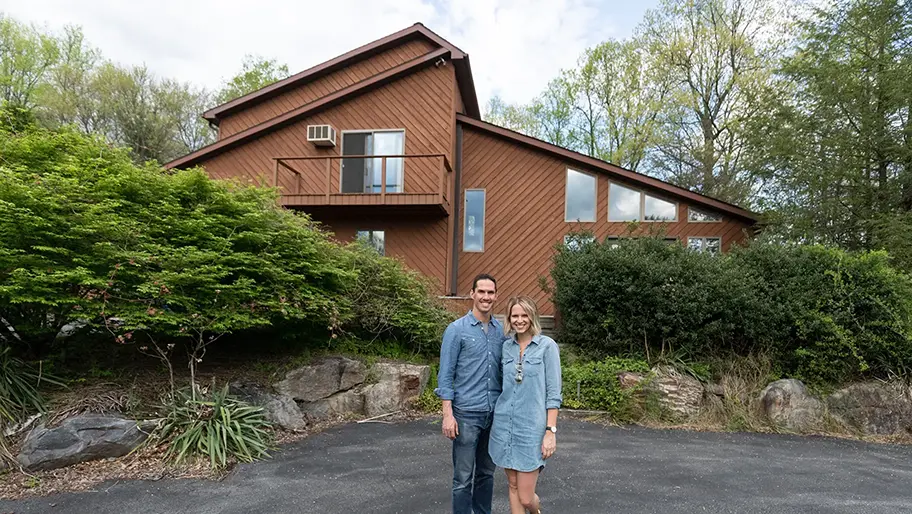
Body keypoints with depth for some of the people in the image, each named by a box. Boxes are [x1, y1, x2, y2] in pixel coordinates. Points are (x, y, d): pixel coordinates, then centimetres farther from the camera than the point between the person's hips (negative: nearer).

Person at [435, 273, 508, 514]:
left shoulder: (501, 330, 7)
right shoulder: (457, 329, -7)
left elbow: (504, 371, 12)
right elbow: (445, 375, -8)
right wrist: (448, 415, -13)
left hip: (494, 413, 5)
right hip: (467, 413, -4)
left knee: (486, 473, 17)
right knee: (463, 478, 4)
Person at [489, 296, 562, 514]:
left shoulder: (547, 346, -8)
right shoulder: (506, 346, 6)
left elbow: (553, 393, -8)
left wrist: (551, 431, -12)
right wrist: (497, 419, 15)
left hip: (531, 426, -4)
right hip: (504, 424, 4)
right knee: (513, 487, 12)